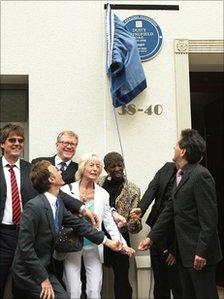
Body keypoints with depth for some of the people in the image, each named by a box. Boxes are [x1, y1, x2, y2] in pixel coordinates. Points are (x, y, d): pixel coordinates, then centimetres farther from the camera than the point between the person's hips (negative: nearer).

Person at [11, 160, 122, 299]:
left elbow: (78, 223, 9)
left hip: (44, 267, 8)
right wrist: (43, 279, -17)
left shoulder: (58, 202, 0)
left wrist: (107, 241, 9)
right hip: (29, 272, -7)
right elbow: (25, 247, -21)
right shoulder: (34, 206, -23)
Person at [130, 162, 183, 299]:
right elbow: (153, 188, -7)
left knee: (177, 286, 4)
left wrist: (174, 249, -15)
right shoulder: (167, 168, 2)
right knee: (159, 282, 19)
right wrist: (141, 208, -28)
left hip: (174, 237, -6)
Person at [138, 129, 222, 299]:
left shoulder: (201, 175, -17)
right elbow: (170, 210, 14)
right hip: (185, 252, 9)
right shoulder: (180, 176, 12)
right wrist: (152, 237, 12)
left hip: (200, 253, -9)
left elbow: (209, 218, -20)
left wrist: (202, 252, -21)